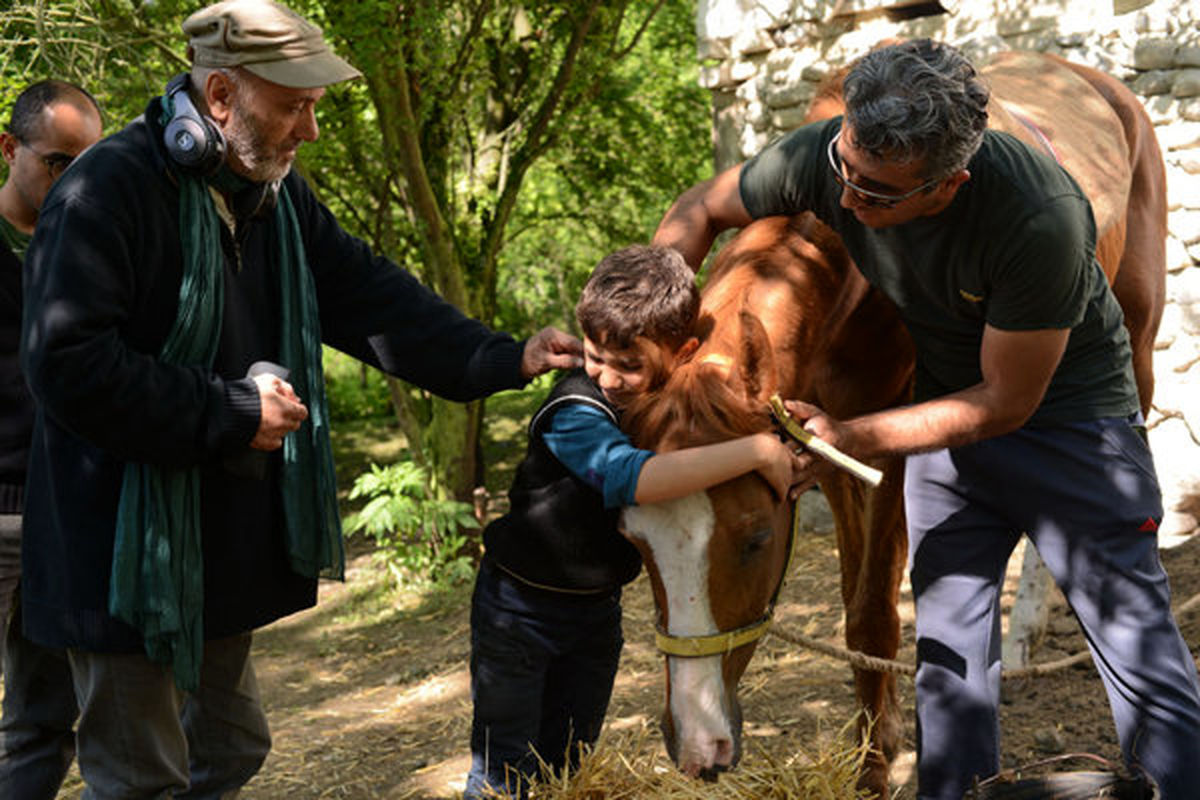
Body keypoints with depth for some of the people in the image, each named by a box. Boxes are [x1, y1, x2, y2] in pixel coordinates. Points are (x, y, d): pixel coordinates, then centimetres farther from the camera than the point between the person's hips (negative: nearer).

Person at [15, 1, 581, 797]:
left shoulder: (278, 195, 7)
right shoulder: (110, 189, -20)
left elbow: (371, 298, 7)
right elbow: (65, 360, -26)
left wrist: (504, 358, -4)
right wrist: (231, 416, -22)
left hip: (228, 546, 8)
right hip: (130, 551, -8)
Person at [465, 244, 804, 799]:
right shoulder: (575, 415, -30)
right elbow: (635, 476, -48)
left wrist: (789, 453, -17)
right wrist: (756, 451, -46)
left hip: (597, 609, 6)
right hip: (518, 608, -6)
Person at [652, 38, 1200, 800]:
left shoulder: (1041, 219, -37)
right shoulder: (822, 157, -23)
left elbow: (1006, 403, -26)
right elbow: (699, 209, -3)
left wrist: (850, 439, -27)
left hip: (1065, 412, -5)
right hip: (950, 403, 5)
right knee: (949, 653, 10)